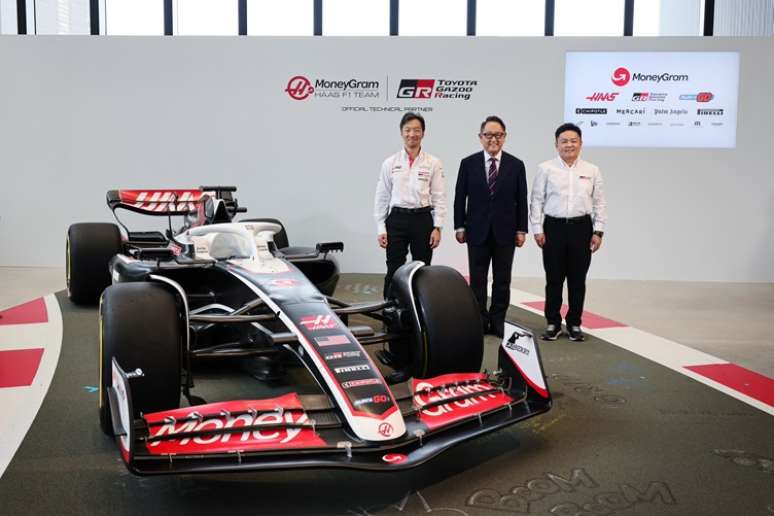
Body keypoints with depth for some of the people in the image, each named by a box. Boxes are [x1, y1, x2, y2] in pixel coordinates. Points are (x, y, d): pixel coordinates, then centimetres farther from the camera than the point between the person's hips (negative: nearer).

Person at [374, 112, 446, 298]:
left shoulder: (433, 163, 2)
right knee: (394, 271, 1)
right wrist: (381, 228, 1)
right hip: (397, 219, 0)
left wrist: (437, 227, -6)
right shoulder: (390, 163, 4)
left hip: (423, 219, 0)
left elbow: (439, 197, 1)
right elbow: (382, 197, 6)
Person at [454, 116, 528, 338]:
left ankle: (498, 322, 16)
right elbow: (460, 198, 2)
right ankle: (479, 322, 13)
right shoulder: (468, 163, 0)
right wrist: (459, 226, -1)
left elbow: (521, 200, 2)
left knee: (502, 280, 6)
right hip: (477, 231, 0)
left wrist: (521, 230, -1)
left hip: (505, 232, 1)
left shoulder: (516, 165, 1)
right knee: (477, 280, 5)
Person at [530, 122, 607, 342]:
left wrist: (598, 231, 0)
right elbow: (537, 200, 2)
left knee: (578, 280, 7)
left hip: (581, 227, 1)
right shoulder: (546, 169, 1)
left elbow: (599, 203, 7)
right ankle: (553, 323, 15)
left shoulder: (592, 170, 6)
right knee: (554, 279, 3)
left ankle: (574, 324, 19)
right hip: (554, 227, -1)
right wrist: (537, 229, -4)